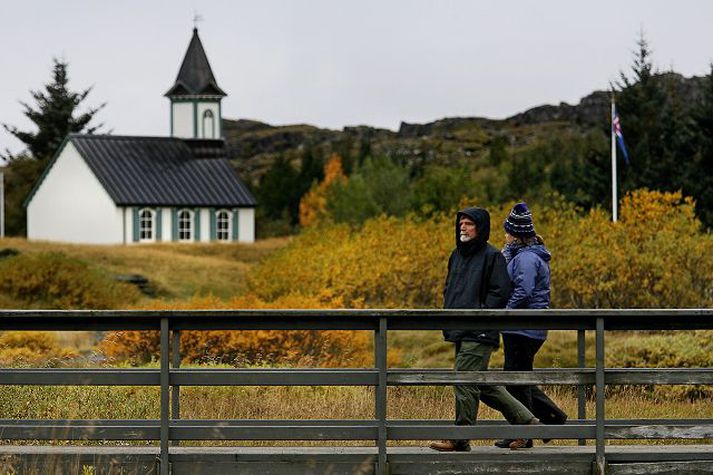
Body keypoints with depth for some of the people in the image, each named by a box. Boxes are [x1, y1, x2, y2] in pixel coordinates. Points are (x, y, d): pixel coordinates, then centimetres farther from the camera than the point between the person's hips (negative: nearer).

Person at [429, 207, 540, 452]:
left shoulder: (492, 256, -7)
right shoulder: (456, 256, 18)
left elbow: (501, 292, -12)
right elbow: (448, 288, 29)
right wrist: (448, 311, 12)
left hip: (479, 333, -9)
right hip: (459, 332, 9)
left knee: (464, 382, -9)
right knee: (483, 385, 12)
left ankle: (461, 439, -3)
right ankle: (525, 420, 20)